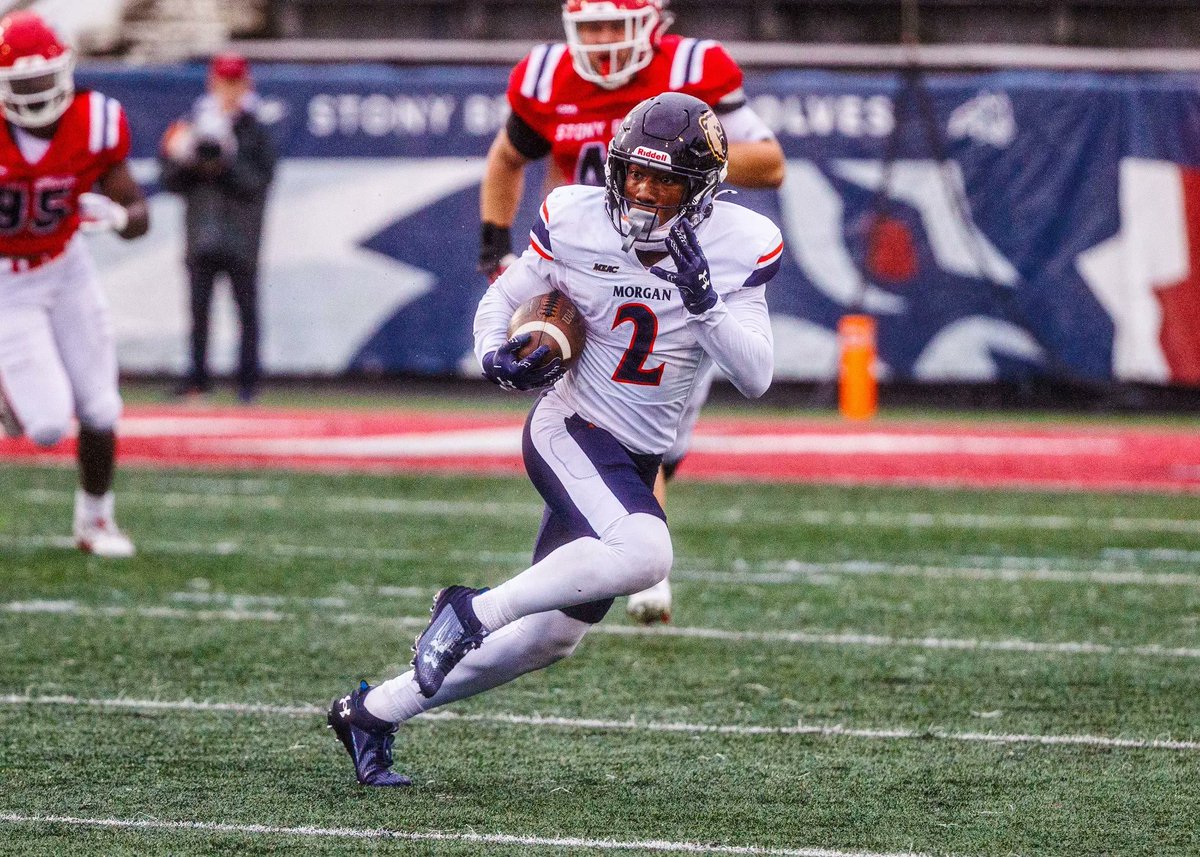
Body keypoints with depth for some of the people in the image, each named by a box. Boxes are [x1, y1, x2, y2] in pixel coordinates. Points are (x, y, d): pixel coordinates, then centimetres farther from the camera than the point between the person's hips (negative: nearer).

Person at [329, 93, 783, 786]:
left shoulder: (737, 248, -8)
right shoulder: (578, 222, -11)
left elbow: (756, 378, -13)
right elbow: (503, 301, 5)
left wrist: (703, 295, -27)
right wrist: (498, 356, -17)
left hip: (636, 464, 5)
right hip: (571, 433, -5)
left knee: (547, 639, 10)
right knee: (644, 553, -34)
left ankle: (374, 711, 25)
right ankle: (475, 610, -19)